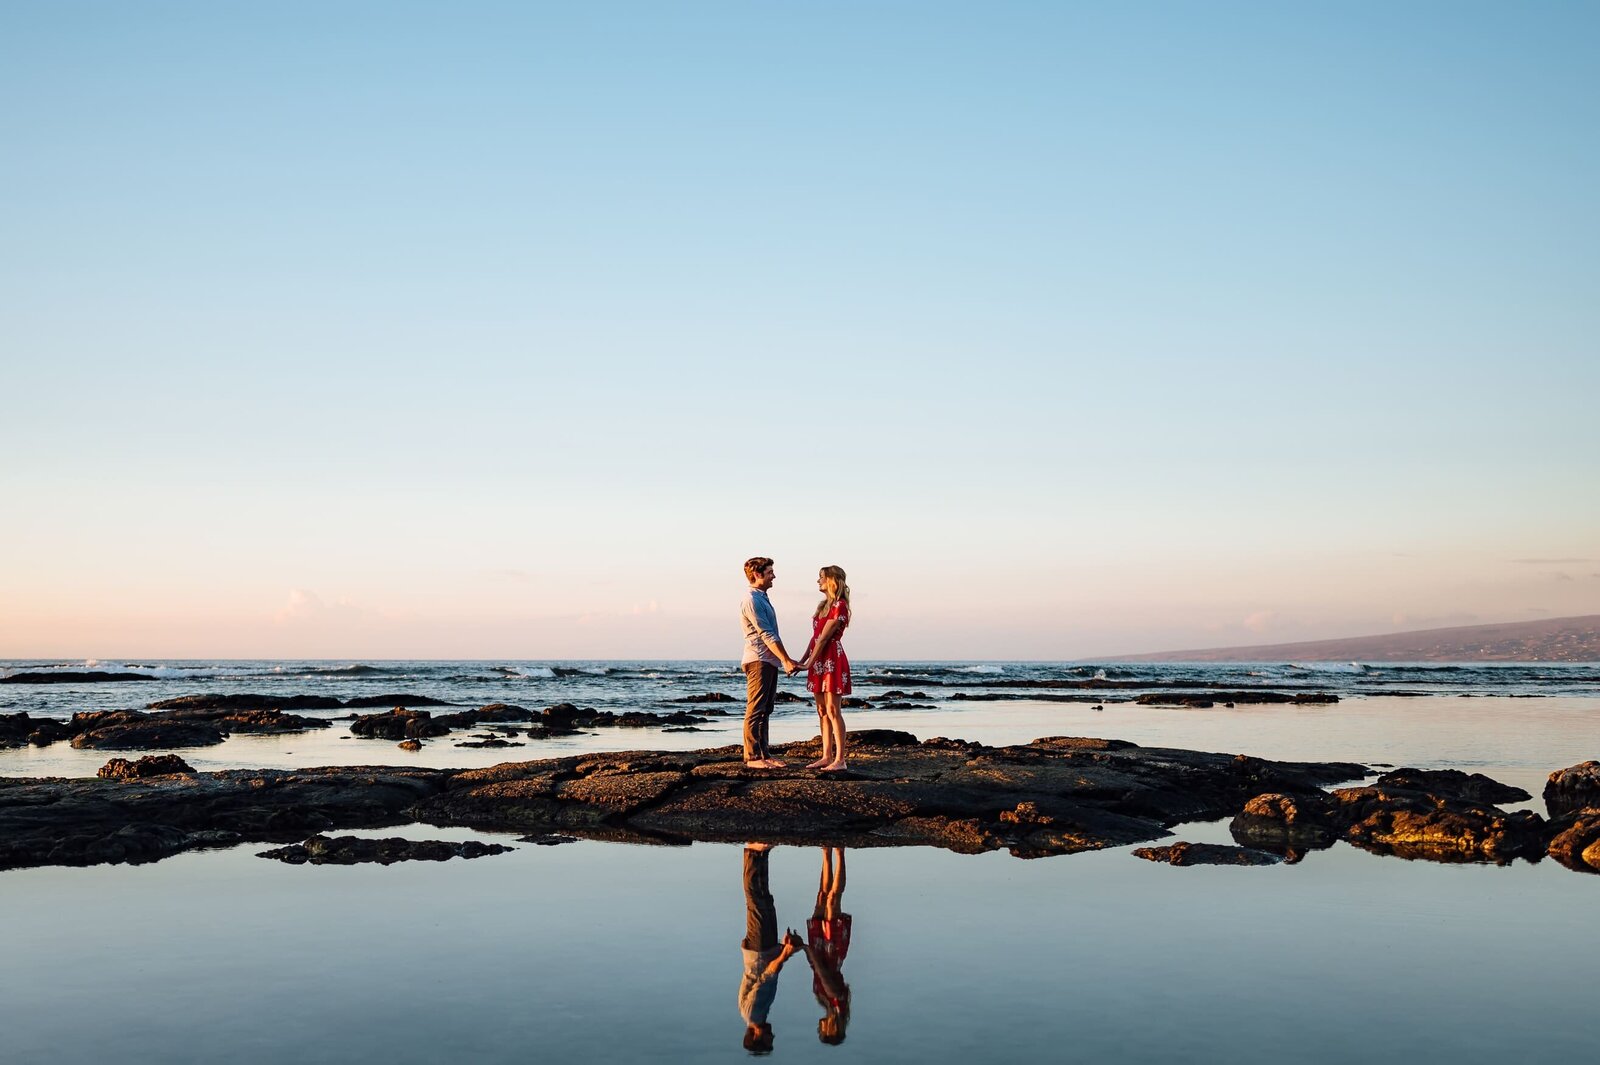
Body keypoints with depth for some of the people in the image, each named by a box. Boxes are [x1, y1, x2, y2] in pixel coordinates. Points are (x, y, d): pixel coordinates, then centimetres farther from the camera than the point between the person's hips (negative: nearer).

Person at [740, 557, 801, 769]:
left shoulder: (762, 598, 18)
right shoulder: (751, 600, -13)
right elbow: (766, 635, -16)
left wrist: (786, 660, 17)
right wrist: (786, 660, -15)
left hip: (769, 662, 10)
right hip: (758, 661, -10)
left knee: (764, 711, 11)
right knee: (755, 710, -8)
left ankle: (763, 753, 15)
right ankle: (752, 756, -7)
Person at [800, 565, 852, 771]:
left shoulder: (840, 606, -12)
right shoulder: (823, 605, 16)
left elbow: (824, 637, -16)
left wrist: (809, 663, -16)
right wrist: (802, 660, 11)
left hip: (832, 660, -9)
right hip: (819, 661, 9)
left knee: (832, 710, -8)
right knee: (822, 711, 9)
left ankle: (840, 759, -6)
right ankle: (827, 756, 13)